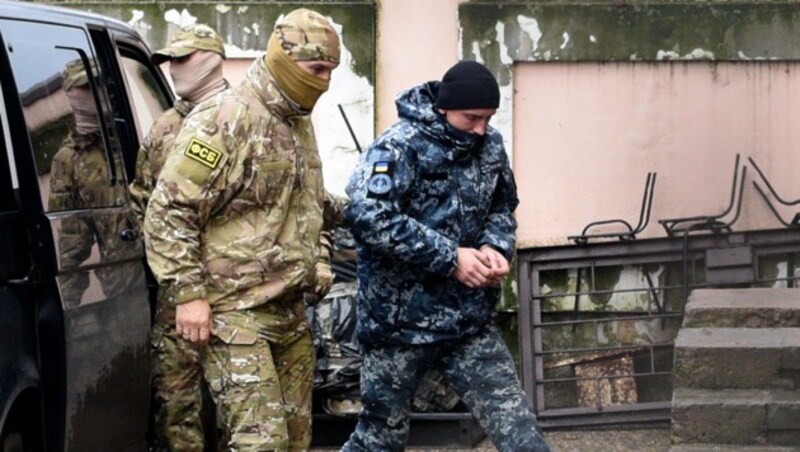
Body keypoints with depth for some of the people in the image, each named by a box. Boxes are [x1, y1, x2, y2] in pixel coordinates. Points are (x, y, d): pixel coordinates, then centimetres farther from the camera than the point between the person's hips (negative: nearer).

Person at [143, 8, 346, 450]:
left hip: (292, 310, 9)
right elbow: (168, 211, -16)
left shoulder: (299, 122, 15)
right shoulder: (225, 119, -14)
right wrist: (188, 294, -19)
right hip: (235, 311, -9)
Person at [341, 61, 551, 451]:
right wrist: (450, 258, -24)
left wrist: (495, 247, -5)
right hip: (401, 320, -5)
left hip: (470, 320, 5)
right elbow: (367, 217, -27)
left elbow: (502, 207, 19)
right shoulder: (400, 146, -16)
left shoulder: (490, 146, 5)